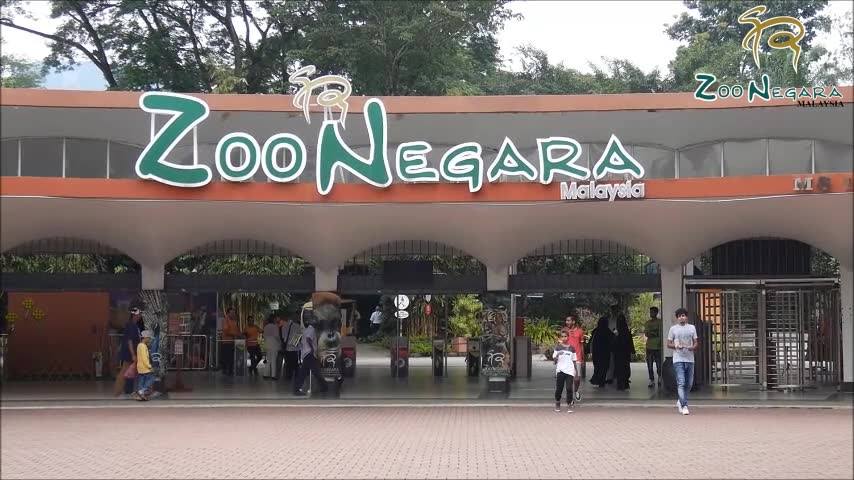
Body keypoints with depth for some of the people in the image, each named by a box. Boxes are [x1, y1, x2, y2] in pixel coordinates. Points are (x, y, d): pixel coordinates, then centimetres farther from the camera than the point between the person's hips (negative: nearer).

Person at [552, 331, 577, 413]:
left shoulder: (572, 348, 10)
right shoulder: (558, 347, 7)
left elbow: (574, 361, 15)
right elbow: (554, 360, 4)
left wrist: (576, 371, 10)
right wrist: (557, 356, -18)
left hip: (570, 371, 0)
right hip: (560, 370, 0)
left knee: (569, 388, -8)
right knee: (559, 388, 0)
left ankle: (569, 405, -2)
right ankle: (557, 403, 20)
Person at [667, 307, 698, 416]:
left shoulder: (692, 328, 11)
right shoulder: (673, 329, 4)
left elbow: (696, 343, 12)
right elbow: (668, 344, 6)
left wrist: (692, 347, -11)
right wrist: (676, 346, -14)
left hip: (690, 359, 4)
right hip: (678, 359, -3)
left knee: (689, 383, 9)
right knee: (681, 383, -13)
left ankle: (680, 402, 29)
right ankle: (684, 406, -15)